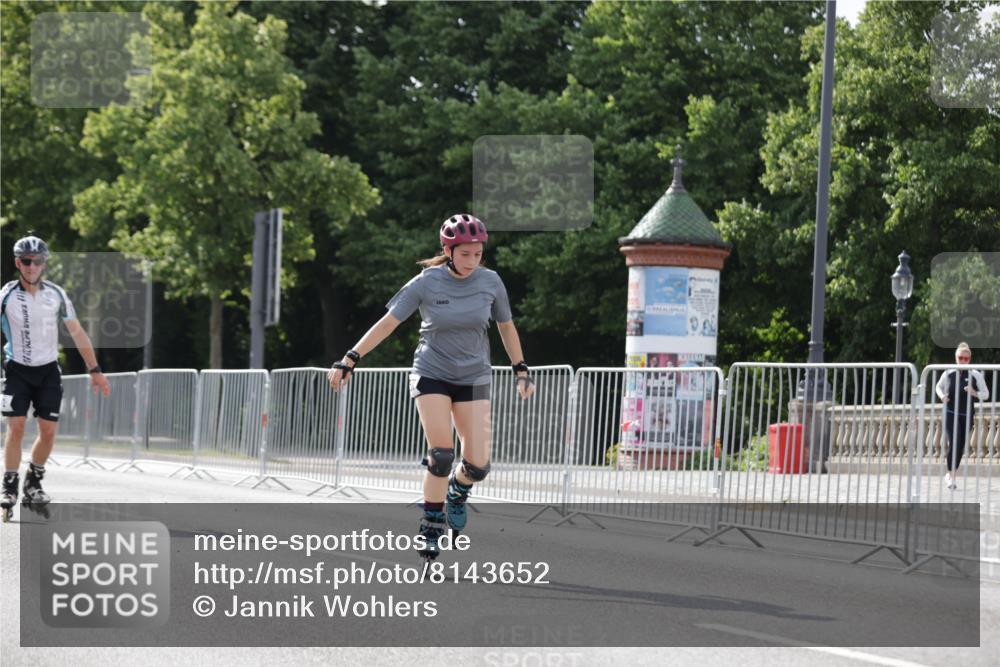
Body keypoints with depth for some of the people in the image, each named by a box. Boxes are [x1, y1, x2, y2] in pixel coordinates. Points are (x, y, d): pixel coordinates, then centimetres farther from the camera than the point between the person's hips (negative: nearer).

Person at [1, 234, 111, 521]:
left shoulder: (56, 294, -3)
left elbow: (77, 333, 4)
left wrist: (95, 371, 4)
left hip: (48, 370, 2)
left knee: (49, 431, -2)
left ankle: (33, 483, 18)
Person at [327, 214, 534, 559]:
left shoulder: (490, 282, -6)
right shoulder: (426, 283, -12)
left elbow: (506, 326, 10)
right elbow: (387, 323, -8)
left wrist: (521, 370, 10)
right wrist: (349, 360, -11)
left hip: (473, 377, 2)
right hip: (431, 373, -2)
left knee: (478, 465, -8)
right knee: (441, 454, -17)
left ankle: (457, 491, 27)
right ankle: (431, 527, 1)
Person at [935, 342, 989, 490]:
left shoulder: (975, 375, -3)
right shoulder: (948, 374, 0)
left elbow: (986, 394, 1)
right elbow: (938, 387, 18)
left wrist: (974, 393, -19)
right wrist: (941, 395, -4)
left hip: (967, 415, 1)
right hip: (951, 413, -1)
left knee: (961, 446, 9)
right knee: (954, 443, -16)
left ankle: (952, 474, 27)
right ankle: (952, 475, -6)